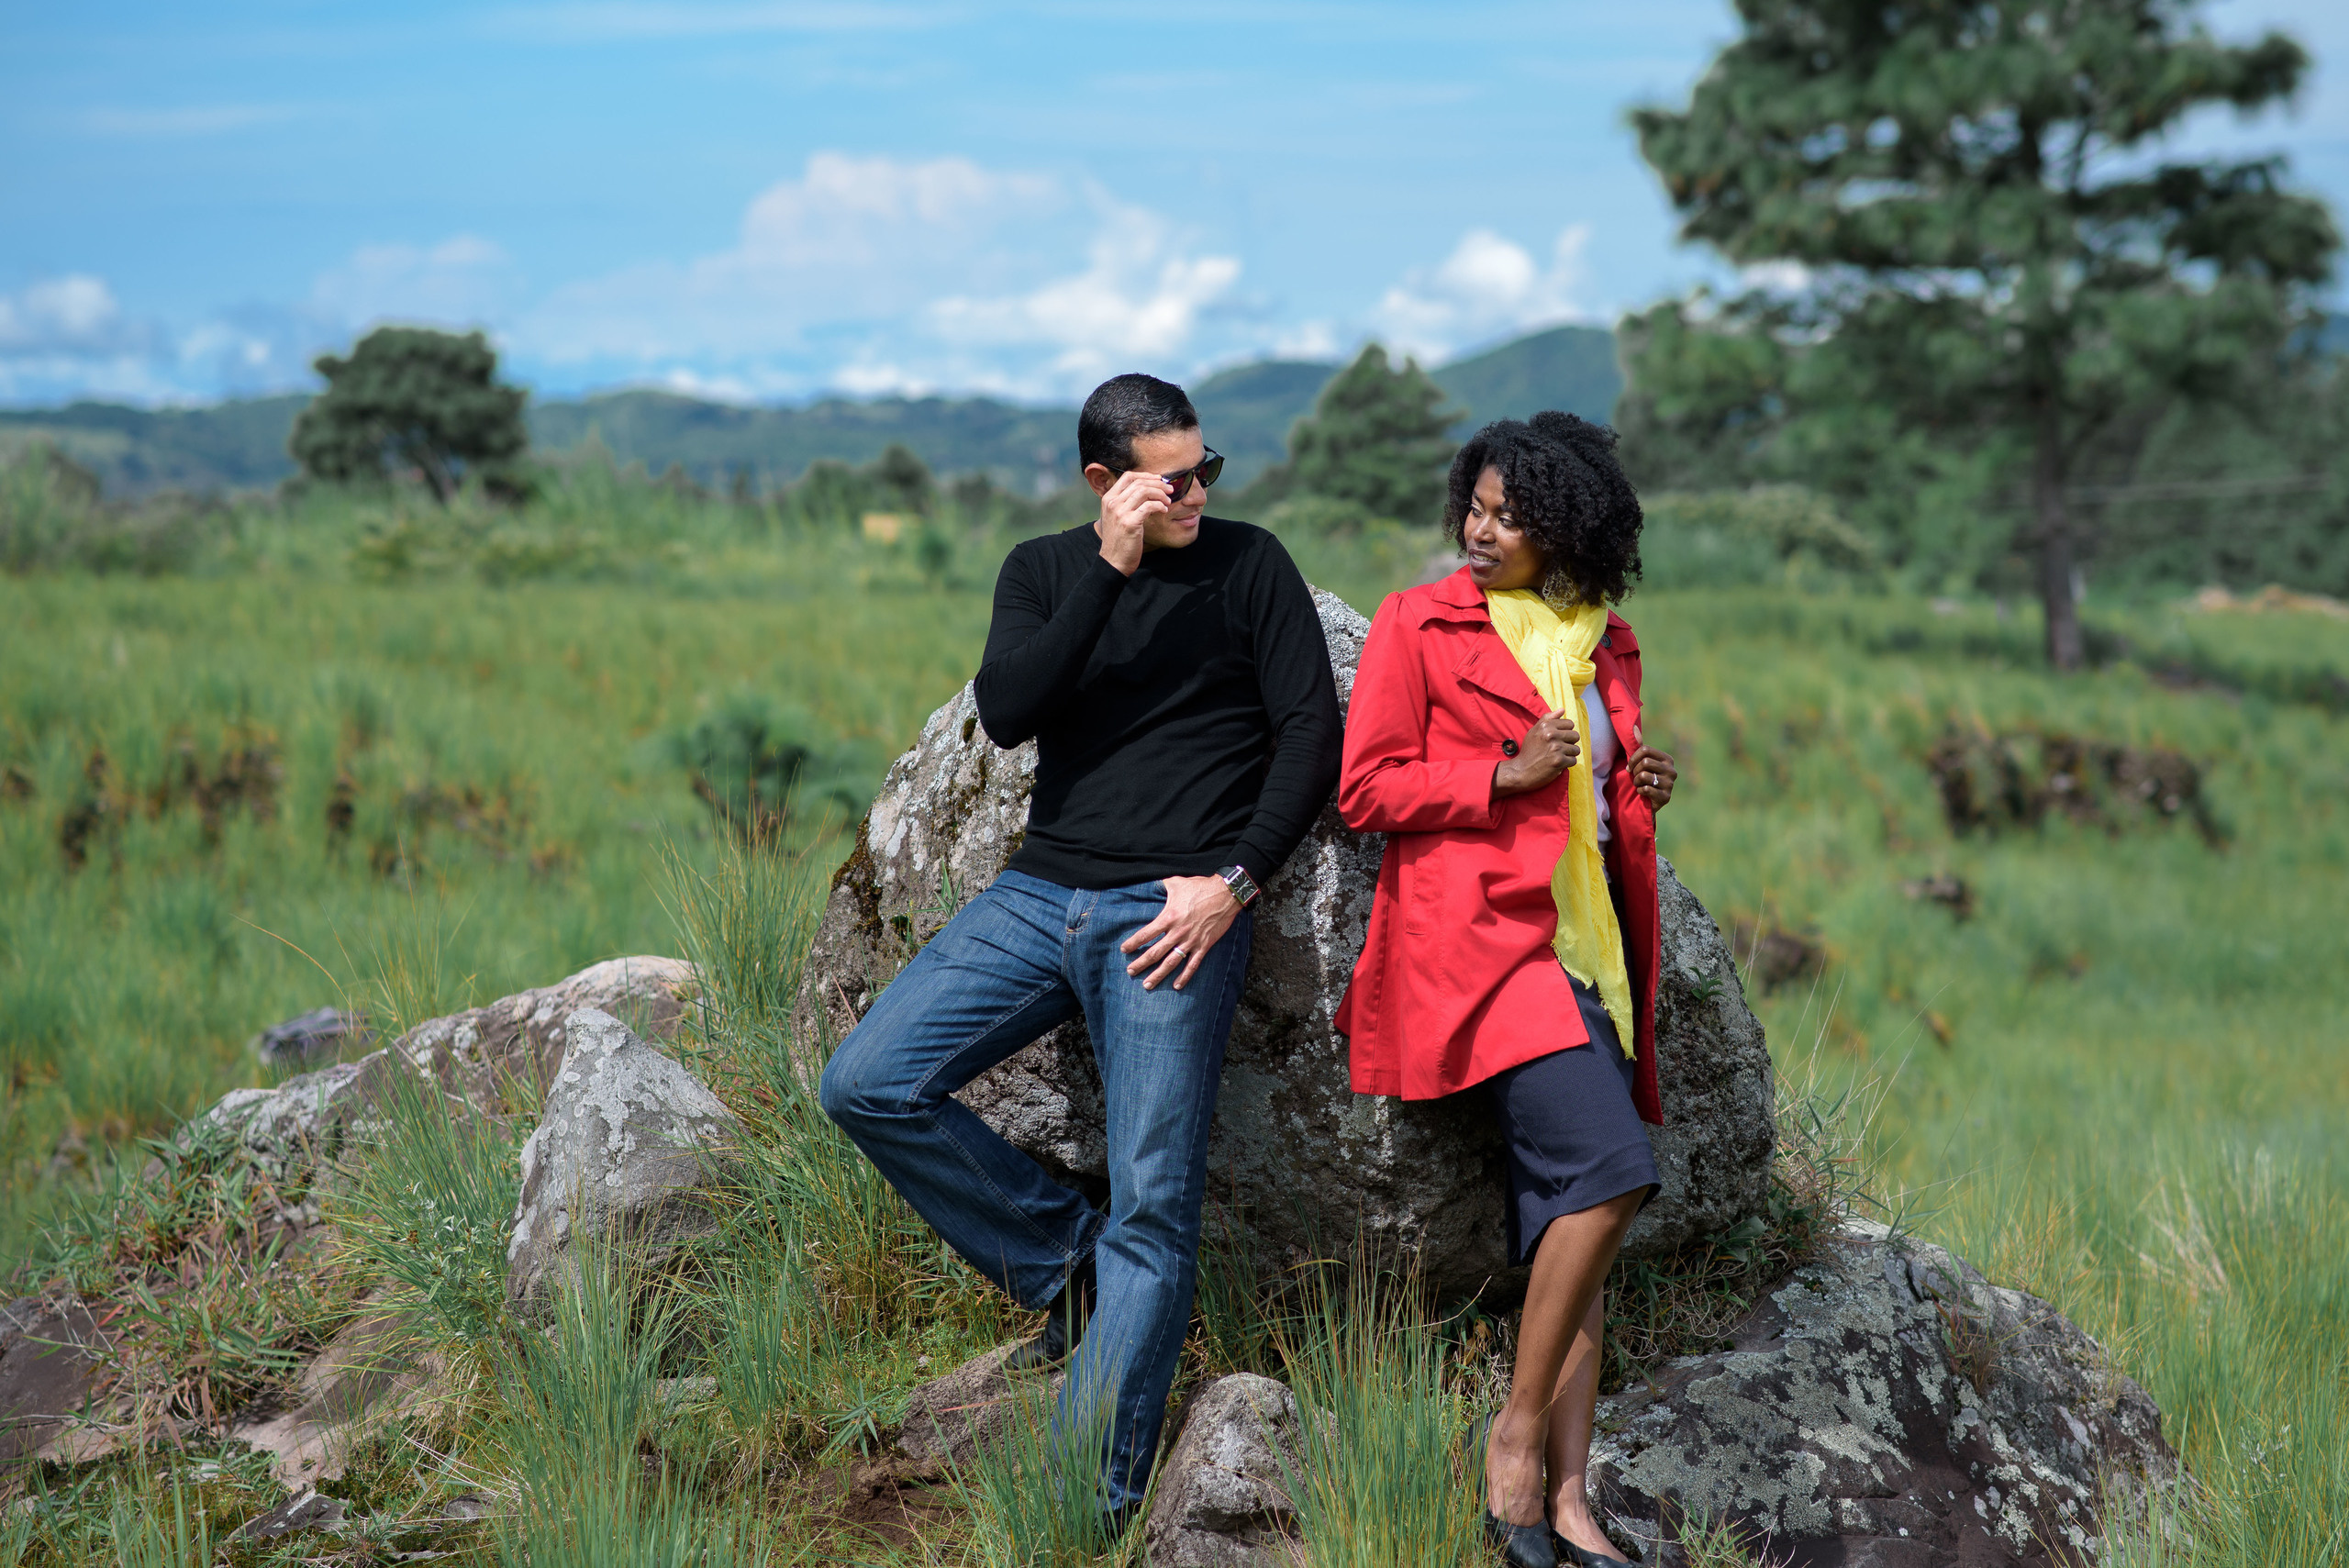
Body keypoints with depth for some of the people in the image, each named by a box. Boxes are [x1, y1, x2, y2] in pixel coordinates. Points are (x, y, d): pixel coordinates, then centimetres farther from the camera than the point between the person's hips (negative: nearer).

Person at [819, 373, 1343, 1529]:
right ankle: (1068, 1262, 6)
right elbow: (1005, 715, -7)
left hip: (1172, 912, -4)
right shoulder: (1044, 571, 11)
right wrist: (1111, 570, -14)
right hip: (1042, 893, 4)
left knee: (1150, 1210, -9)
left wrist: (1232, 881, -10)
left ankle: (1090, 1501, -5)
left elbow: (1312, 735, 1)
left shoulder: (1247, 565, 4)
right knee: (866, 1085, -9)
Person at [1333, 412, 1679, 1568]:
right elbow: (1364, 788, -4)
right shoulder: (1419, 624, 1)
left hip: (1583, 943, 6)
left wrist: (1639, 790, 6)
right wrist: (1506, 771, -12)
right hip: (1478, 934, -6)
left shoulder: (1605, 644, 17)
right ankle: (1518, 1430, -6)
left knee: (1571, 1214, 2)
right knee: (1608, 1169, -21)